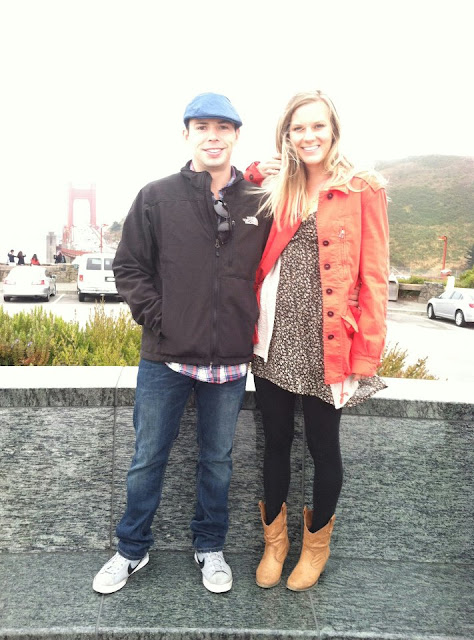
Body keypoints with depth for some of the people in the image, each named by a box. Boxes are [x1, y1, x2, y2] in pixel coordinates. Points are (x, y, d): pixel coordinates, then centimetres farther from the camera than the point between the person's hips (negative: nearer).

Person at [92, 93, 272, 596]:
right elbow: (129, 267, 1)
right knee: (147, 460, 13)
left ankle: (209, 547, 39)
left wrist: (255, 323, 2)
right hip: (165, 358, 0)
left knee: (217, 461, 17)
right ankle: (132, 550, 35)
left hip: (231, 362, 1)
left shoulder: (259, 205, 1)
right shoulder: (156, 198, -1)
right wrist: (156, 319, -8)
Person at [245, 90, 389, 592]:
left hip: (325, 348, -3)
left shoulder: (363, 191, -3)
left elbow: (373, 280, -6)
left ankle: (316, 544, 38)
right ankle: (275, 541, 38)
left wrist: (364, 360, -12)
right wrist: (252, 175, 5)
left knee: (323, 448, 12)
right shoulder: (277, 190, 10)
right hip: (275, 343, 4)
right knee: (276, 444, 15)